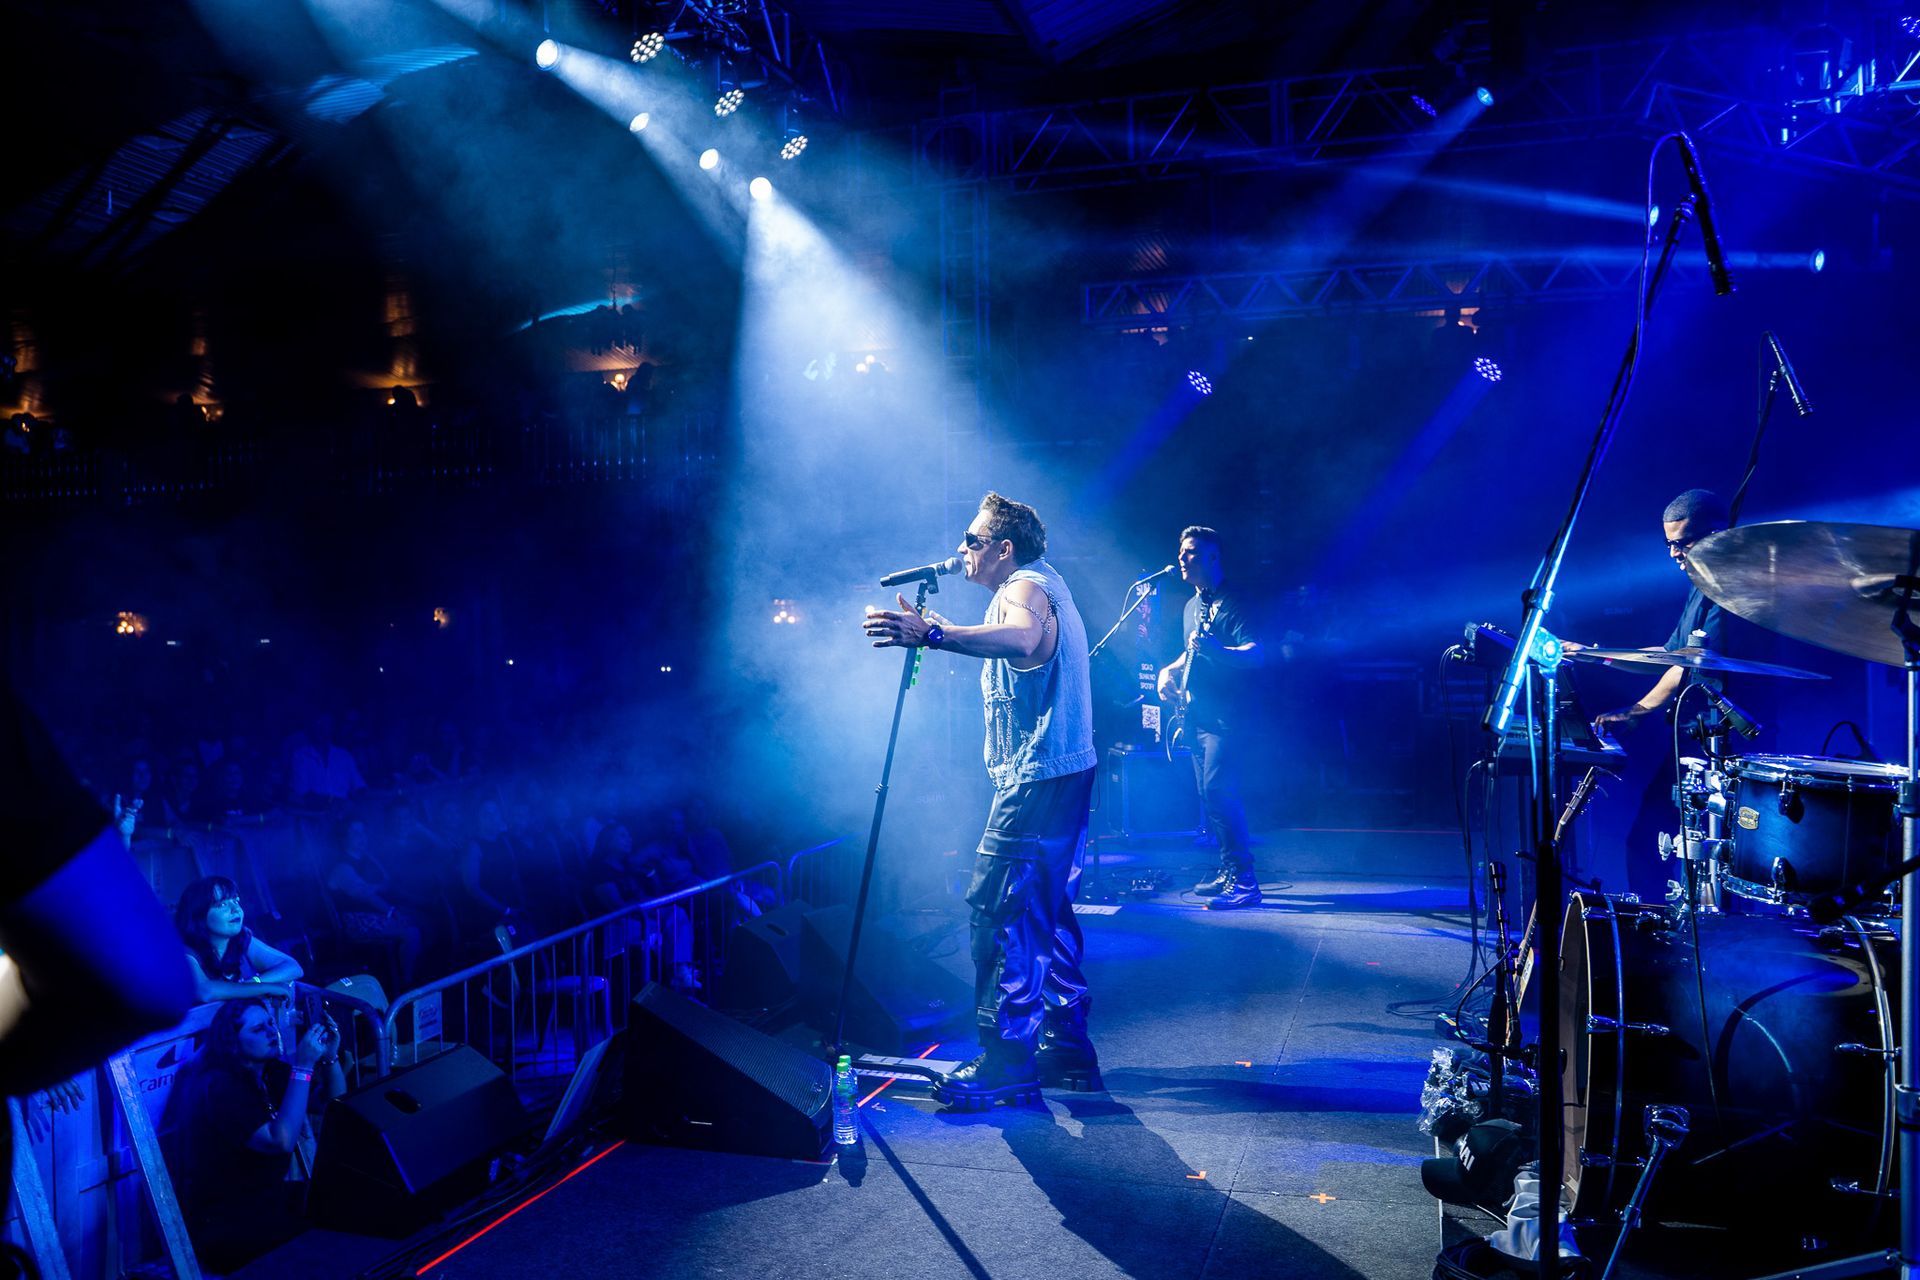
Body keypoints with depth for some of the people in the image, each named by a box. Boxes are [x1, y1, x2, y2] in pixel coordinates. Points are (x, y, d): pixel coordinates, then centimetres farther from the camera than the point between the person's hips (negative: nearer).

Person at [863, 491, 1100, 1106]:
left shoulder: (1024, 587, -13)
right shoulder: (1042, 582, 20)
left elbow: (1022, 640, -37)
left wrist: (933, 634, -46)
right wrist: (934, 630, 35)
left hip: (1036, 777, -11)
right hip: (1065, 772, 11)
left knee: (998, 908, -11)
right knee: (1046, 910, 15)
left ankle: (1006, 1061, -9)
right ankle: (1067, 1047, 22)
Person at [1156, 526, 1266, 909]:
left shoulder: (1232, 602, -9)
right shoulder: (1192, 606, 18)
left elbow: (1256, 653, -19)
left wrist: (1216, 650, -36)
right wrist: (1170, 670, 13)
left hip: (1223, 715, -9)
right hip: (1196, 715, 9)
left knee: (1218, 791, -17)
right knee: (1210, 797, 9)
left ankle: (1244, 881, -15)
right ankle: (1228, 872, 17)